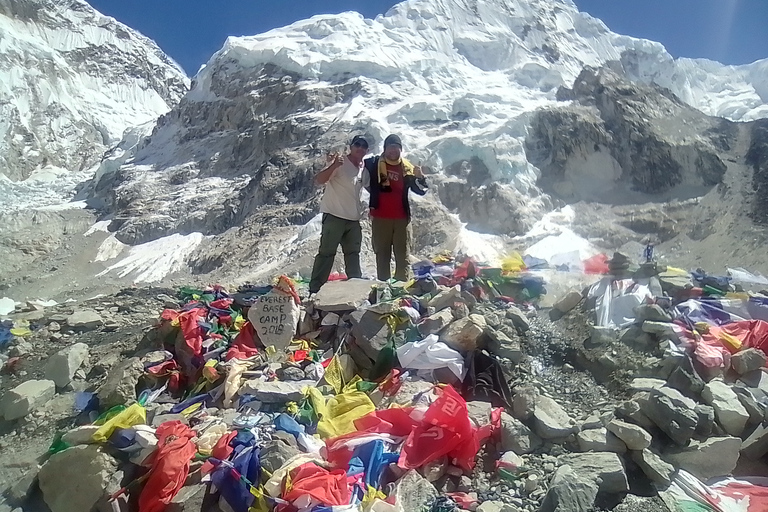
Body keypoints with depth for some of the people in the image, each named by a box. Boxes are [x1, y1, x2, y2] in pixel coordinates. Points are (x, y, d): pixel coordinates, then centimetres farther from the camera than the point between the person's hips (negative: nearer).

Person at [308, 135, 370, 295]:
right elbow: (318, 181, -22)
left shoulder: (364, 169, 11)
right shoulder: (339, 163, -9)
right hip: (334, 216, -7)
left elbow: (370, 186, 30)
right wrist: (334, 165, -35)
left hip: (354, 219, 7)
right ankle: (315, 290, -2)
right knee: (326, 253, -7)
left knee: (353, 254, 14)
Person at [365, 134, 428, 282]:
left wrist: (420, 177, -15)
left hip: (402, 218, 1)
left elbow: (422, 190, 2)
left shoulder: (407, 168, 2)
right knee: (382, 255, 8)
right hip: (380, 218, -1)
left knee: (403, 256, 5)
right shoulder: (375, 163, 0)